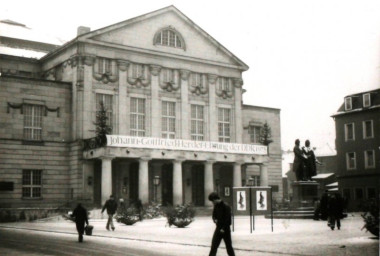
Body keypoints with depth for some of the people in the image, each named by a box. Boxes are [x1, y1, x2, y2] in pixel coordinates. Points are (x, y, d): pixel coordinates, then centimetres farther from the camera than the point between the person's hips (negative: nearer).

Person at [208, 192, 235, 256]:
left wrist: (223, 228, -18)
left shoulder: (225, 207, -16)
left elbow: (228, 219, -16)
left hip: (225, 229, -6)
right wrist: (214, 219, -4)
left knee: (228, 246, 5)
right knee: (214, 245, 2)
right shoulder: (216, 206, 5)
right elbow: (214, 215, 18)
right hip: (218, 228, 6)